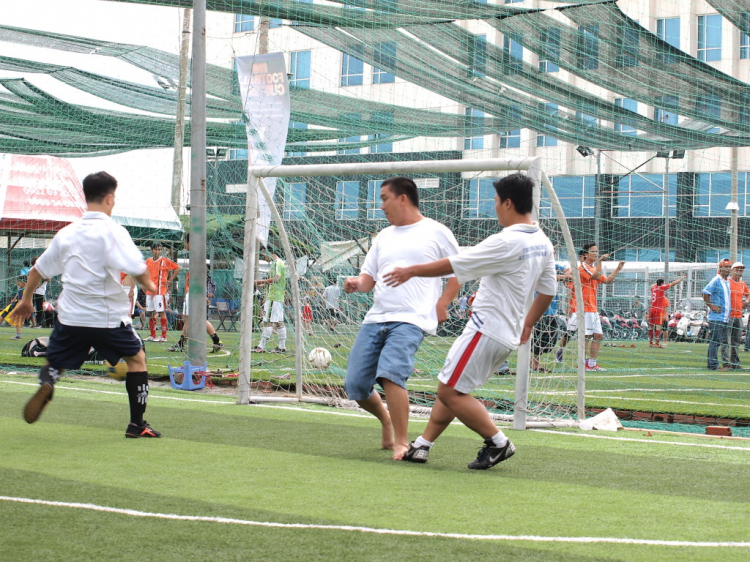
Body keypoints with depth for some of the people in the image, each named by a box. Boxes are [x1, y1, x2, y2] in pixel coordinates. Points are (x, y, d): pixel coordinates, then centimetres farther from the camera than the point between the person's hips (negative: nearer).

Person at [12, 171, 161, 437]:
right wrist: (148, 285, 1)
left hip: (70, 316, 4)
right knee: (137, 359, 14)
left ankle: (45, 385, -17)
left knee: (54, 364, 18)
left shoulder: (66, 233, 6)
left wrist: (26, 300, 29)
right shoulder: (113, 232, -10)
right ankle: (137, 424, 11)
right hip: (108, 317, -4)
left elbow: (38, 270, 15)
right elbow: (137, 268, -21)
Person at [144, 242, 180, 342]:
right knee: (150, 312, 8)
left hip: (160, 290, -6)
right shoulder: (148, 261, 11)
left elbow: (178, 268, -4)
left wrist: (170, 280, -5)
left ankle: (164, 336, -5)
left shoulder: (165, 261, -4)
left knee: (162, 312, -6)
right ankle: (152, 335, 16)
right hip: (150, 291, 6)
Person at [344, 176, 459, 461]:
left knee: (390, 373, -26)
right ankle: (385, 419, 30)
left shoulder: (436, 232, 5)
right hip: (375, 318, 6)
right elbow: (369, 275, 21)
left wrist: (441, 304, -3)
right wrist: (357, 283, -2)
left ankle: (401, 442, -13)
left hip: (411, 319, -6)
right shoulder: (384, 236, 20)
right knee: (355, 385, 0)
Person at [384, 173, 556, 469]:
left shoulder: (506, 242, -20)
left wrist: (412, 270, -3)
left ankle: (498, 443, 0)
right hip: (508, 335, 10)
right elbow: (548, 290, 17)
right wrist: (527, 325, 28)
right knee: (450, 387, 16)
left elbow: (454, 265, -15)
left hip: (487, 331, -10)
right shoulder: (543, 243, 8)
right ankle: (422, 446, 19)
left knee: (450, 391, -4)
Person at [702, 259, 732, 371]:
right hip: (716, 317, -9)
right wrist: (711, 306, -18)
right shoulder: (716, 280, -9)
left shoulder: (727, 282, 18)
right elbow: (705, 293, -16)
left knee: (720, 340, 11)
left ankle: (711, 362, 16)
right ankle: (712, 365, -8)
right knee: (716, 340, -9)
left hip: (725, 317, 9)